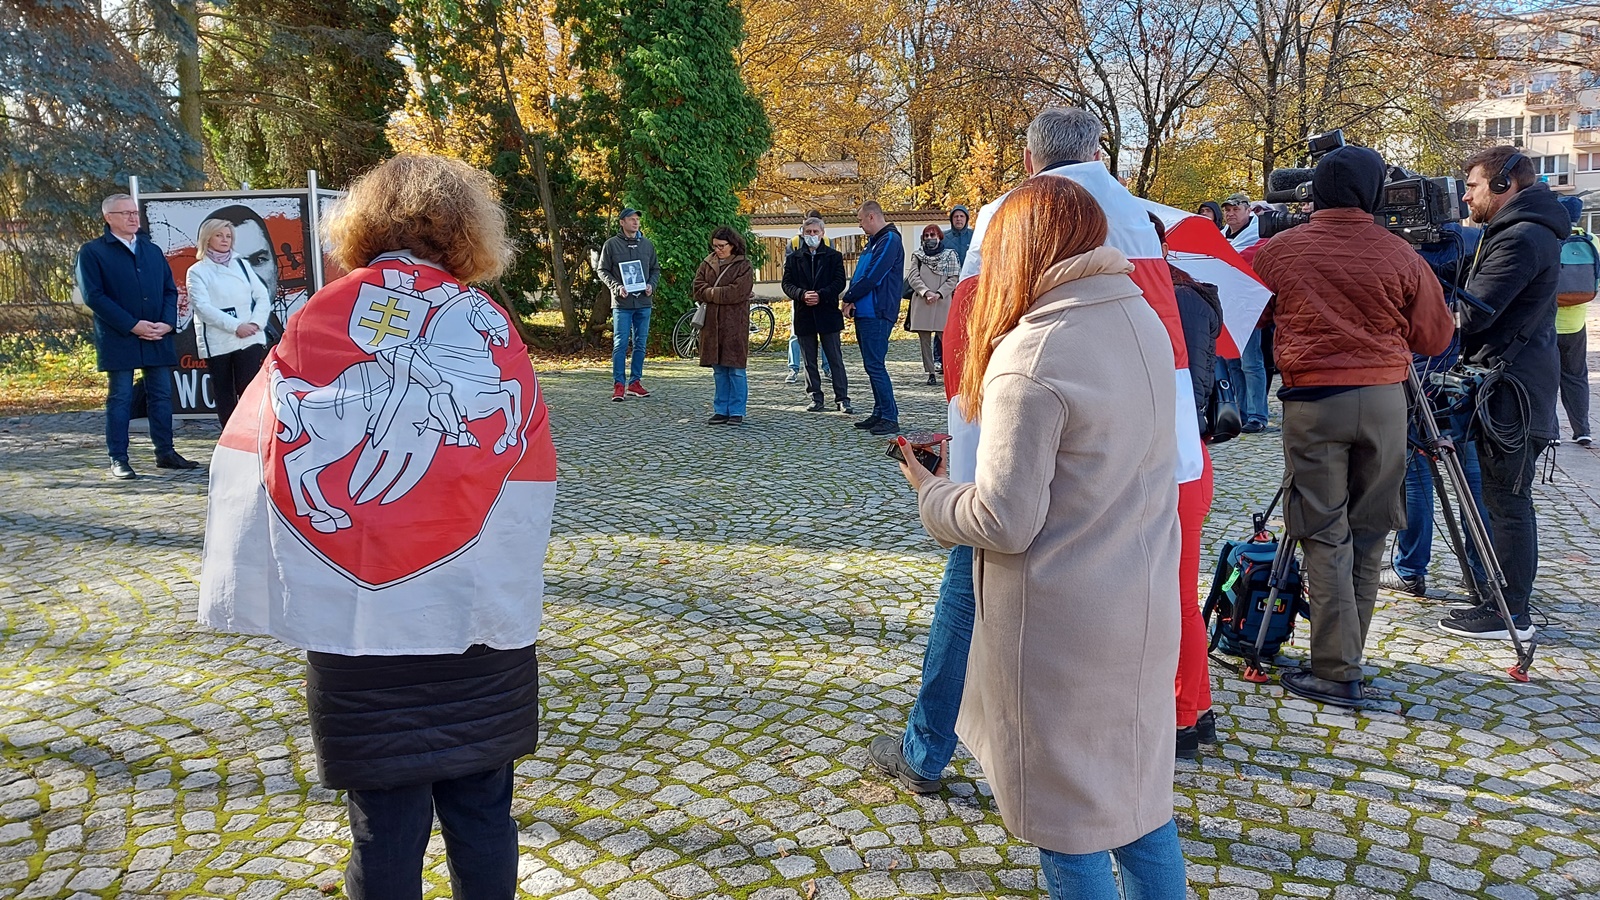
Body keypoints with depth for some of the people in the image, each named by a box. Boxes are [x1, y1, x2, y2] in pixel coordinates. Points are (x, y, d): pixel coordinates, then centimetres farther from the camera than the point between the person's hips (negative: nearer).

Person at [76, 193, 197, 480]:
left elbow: (170, 289, 12)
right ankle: (118, 459, 7)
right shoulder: (92, 252, -1)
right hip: (118, 339, -5)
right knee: (120, 399, 1)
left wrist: (167, 322, -6)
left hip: (158, 338, 5)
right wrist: (132, 325, -15)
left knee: (161, 395, 8)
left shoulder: (152, 250, 15)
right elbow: (93, 296, -9)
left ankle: (165, 452, 17)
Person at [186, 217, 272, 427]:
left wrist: (256, 323, -9)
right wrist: (235, 326, -18)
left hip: (250, 339, 1)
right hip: (217, 343, -1)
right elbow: (202, 307, -9)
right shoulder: (197, 271, 4)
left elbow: (263, 296, 9)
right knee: (224, 396, 5)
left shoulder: (241, 265, 14)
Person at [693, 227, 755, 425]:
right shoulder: (707, 263, 12)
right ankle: (721, 410, 15)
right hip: (712, 323, 4)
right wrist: (722, 294, -9)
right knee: (719, 370, 9)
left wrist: (711, 293, -7)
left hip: (734, 325, -4)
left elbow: (736, 293, -14)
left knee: (736, 369, -2)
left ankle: (737, 412, 4)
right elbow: (698, 289, 4)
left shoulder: (743, 266, -2)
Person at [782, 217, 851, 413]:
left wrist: (820, 295, -17)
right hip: (804, 315, 2)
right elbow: (787, 284, 2)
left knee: (835, 359, -1)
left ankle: (842, 399, 2)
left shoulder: (834, 256, 6)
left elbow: (839, 282, -3)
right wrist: (802, 294, -17)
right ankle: (816, 399, 14)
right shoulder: (793, 258, 9)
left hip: (828, 313, -2)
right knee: (810, 361, 7)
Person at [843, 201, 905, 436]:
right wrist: (852, 300, -2)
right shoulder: (874, 241, 18)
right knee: (872, 365, 13)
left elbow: (872, 276, -19)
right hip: (865, 313, 10)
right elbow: (860, 275, 16)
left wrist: (849, 298, -8)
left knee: (875, 365, -10)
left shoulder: (889, 240, -13)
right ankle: (879, 413, 20)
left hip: (877, 314, -10)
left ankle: (890, 418, -6)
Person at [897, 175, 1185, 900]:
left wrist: (931, 494, -2)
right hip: (1142, 609, 8)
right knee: (1138, 792, 22)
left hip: (1060, 628, -8)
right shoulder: (1143, 319, 3)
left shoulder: (1030, 357, -21)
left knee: (1067, 814, 10)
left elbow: (1005, 520, -21)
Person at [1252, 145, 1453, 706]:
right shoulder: (1400, 256, -1)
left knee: (1325, 539, 1)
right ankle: (1346, 656, 21)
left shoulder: (1279, 251, -2)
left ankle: (1336, 673, 2)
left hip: (1312, 400, -1)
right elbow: (1436, 338, 7)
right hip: (1384, 398, 2)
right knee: (1367, 535, 13)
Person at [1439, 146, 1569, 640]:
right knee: (1506, 500, 15)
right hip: (1509, 383, 10)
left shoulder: (1521, 238, -17)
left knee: (1507, 502, -6)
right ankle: (1503, 599, 24)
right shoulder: (1508, 232, 16)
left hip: (1513, 389, -10)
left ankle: (1510, 615, 0)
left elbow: (1471, 315, -22)